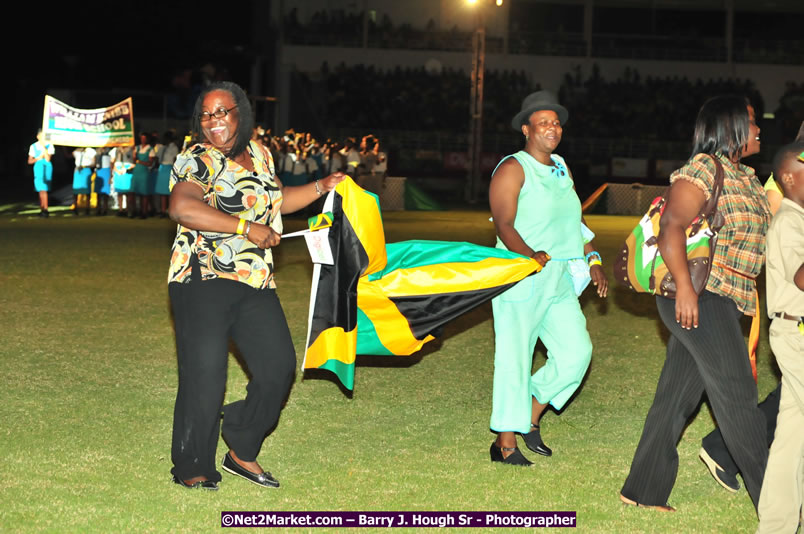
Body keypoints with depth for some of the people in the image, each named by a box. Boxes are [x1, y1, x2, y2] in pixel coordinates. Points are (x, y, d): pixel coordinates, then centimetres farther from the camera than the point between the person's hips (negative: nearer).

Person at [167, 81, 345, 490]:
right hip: (204, 280, -7)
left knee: (278, 367, 3)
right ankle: (191, 466, 8)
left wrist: (321, 188, 21)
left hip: (256, 285, 7)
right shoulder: (196, 161, -9)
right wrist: (247, 227, -26)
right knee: (205, 373, -8)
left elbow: (274, 200, 32)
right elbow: (182, 208, -28)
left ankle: (241, 452, 20)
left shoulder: (259, 154, 14)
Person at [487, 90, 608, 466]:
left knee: (576, 351, 1)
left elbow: (575, 221, 26)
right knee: (514, 358, -3)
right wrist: (530, 255, -32)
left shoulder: (561, 169, 17)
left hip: (558, 279, 7)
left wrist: (591, 258, 16)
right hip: (519, 278, -7)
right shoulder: (513, 169, -7)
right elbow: (504, 225, -17)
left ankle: (531, 416, 21)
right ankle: (505, 443, 6)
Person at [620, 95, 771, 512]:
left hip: (720, 300, 9)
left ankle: (643, 491, 17)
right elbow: (671, 226, -19)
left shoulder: (744, 178, 19)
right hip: (698, 295, -9)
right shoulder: (705, 169, -10)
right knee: (737, 395, -5)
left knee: (677, 396, 11)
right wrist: (684, 288, -26)